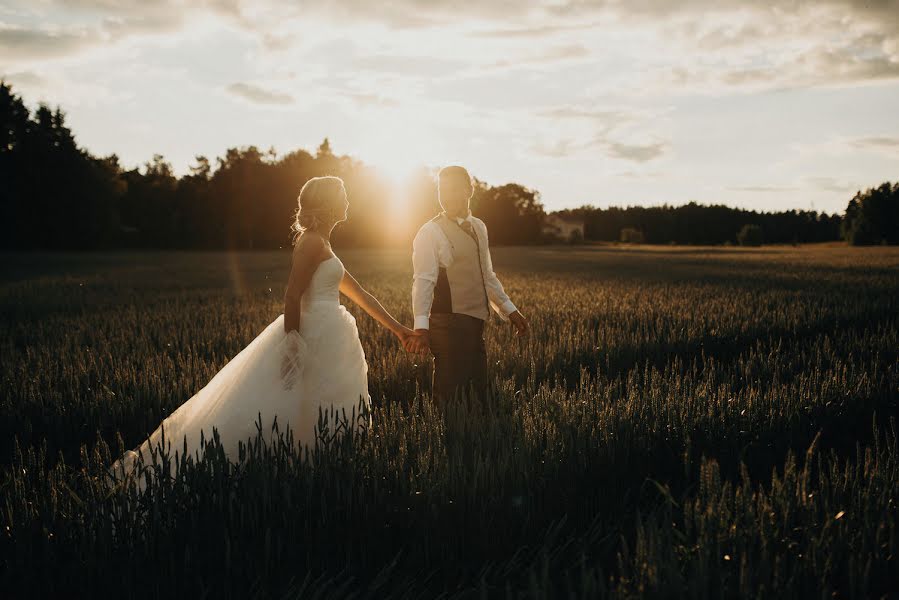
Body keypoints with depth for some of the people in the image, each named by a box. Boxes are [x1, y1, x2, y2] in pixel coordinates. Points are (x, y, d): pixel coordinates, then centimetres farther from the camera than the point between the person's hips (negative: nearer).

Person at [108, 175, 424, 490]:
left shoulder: (321, 245, 20)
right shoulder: (312, 242, -10)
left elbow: (359, 293, 24)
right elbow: (293, 296, -19)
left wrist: (398, 328, 25)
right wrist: (292, 345, -24)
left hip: (326, 340, 10)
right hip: (314, 339, -10)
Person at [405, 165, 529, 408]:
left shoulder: (478, 227, 14)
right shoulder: (430, 233, -9)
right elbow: (423, 281, -18)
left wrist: (509, 310, 21)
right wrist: (421, 327, -28)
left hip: (474, 325, 8)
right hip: (449, 326, -7)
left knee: (479, 393, 15)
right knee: (450, 398, -4)